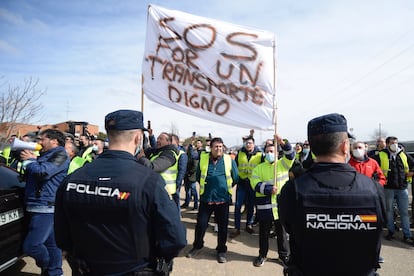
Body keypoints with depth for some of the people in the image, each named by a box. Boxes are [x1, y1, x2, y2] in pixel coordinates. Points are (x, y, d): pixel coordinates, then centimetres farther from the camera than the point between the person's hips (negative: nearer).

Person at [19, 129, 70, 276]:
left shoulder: (60, 155, -9)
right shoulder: (44, 156, 21)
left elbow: (43, 172, -23)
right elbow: (28, 176, 26)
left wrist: (29, 160, -4)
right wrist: (30, 160, 9)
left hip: (46, 208, -9)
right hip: (36, 207, 9)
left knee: (30, 246, -9)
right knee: (51, 243, 13)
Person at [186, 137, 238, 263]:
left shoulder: (229, 160, -4)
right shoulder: (203, 158, -2)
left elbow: (235, 178, 6)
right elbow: (198, 176, 12)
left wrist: (225, 187, 10)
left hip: (223, 198, 0)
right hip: (206, 198, 1)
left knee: (223, 226, 10)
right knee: (201, 224, 9)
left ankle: (221, 250, 29)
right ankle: (197, 246, 33)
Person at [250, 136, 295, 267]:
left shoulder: (283, 164, 5)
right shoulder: (258, 168, 5)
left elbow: (290, 155, -14)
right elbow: (256, 184, -7)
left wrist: (283, 143, -30)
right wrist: (269, 189, -22)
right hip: (264, 206, 0)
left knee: (282, 232, 14)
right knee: (263, 233, 13)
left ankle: (284, 254, 34)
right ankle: (262, 255, 31)